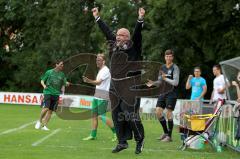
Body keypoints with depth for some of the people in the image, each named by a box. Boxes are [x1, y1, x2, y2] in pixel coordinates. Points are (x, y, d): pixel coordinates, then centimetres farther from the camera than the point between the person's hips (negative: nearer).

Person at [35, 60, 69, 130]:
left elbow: (64, 84, 13)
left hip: (56, 94, 3)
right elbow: (42, 80, 9)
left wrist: (66, 84, -10)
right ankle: (39, 121, 4)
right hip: (48, 92, -3)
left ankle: (44, 125, 10)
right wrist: (44, 85, -12)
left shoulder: (62, 74, 11)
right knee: (46, 108, -17)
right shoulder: (49, 72, 3)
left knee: (50, 110, 2)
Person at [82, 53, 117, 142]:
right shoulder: (100, 70, 17)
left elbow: (98, 82, -26)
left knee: (101, 116, -9)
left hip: (102, 98, -9)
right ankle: (93, 135, 10)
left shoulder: (105, 70, -13)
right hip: (97, 96, 9)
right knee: (94, 115, 6)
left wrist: (89, 81, -40)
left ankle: (116, 132, 1)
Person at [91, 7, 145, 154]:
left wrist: (140, 19, -30)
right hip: (115, 86, 7)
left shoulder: (133, 47, -3)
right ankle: (122, 142, 18)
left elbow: (137, 34, -17)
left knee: (131, 115, -8)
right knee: (117, 115, 8)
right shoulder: (114, 45, 12)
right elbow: (107, 31, 22)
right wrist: (97, 17, 29)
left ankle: (140, 140, 10)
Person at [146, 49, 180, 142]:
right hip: (162, 93, 6)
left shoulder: (175, 68, -7)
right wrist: (153, 83, 3)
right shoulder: (162, 67, 13)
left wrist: (166, 79, -22)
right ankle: (165, 132, 17)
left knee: (169, 113, -6)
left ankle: (169, 136, 2)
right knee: (158, 112, 1)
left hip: (171, 94, -6)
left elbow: (175, 82, -14)